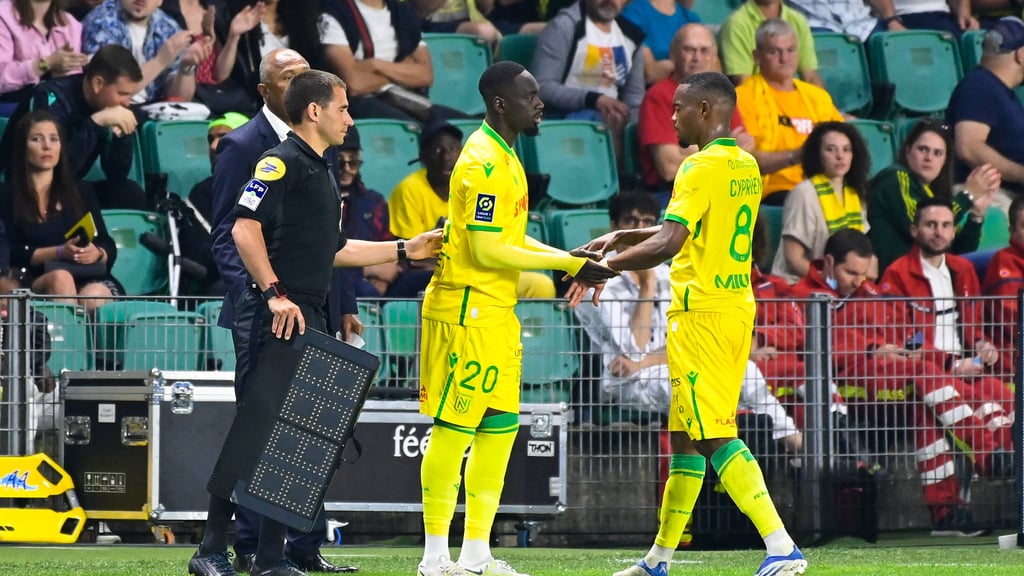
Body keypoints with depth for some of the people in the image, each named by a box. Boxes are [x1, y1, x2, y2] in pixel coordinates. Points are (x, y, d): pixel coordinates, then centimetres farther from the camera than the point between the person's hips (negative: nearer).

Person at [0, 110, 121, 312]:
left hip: (90, 279, 3)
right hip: (33, 283, -3)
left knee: (93, 298, -35)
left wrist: (97, 254, -10)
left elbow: (109, 247, 16)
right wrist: (59, 252, -14)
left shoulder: (81, 193, 24)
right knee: (60, 279, -39)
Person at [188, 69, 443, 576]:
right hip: (277, 321, -10)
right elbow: (245, 228, -19)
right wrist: (275, 293, -23)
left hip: (308, 320, 10)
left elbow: (333, 249, 29)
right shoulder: (281, 163, -8)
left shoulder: (322, 173, 22)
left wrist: (406, 250, 28)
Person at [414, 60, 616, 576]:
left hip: (495, 313, 10)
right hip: (468, 311, -10)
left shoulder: (503, 157, 15)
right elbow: (487, 251, -21)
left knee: (500, 427, 10)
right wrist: (564, 263, -16)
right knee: (455, 429, -6)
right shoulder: (484, 164, -17)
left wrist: (570, 260, 13)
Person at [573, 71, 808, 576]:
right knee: (684, 432, 15)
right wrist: (626, 237, 23)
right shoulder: (746, 167, 14)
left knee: (712, 436, -11)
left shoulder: (701, 168, -15)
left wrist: (605, 266, -13)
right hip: (737, 305, 9)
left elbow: (668, 244, -23)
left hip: (701, 313, -9)